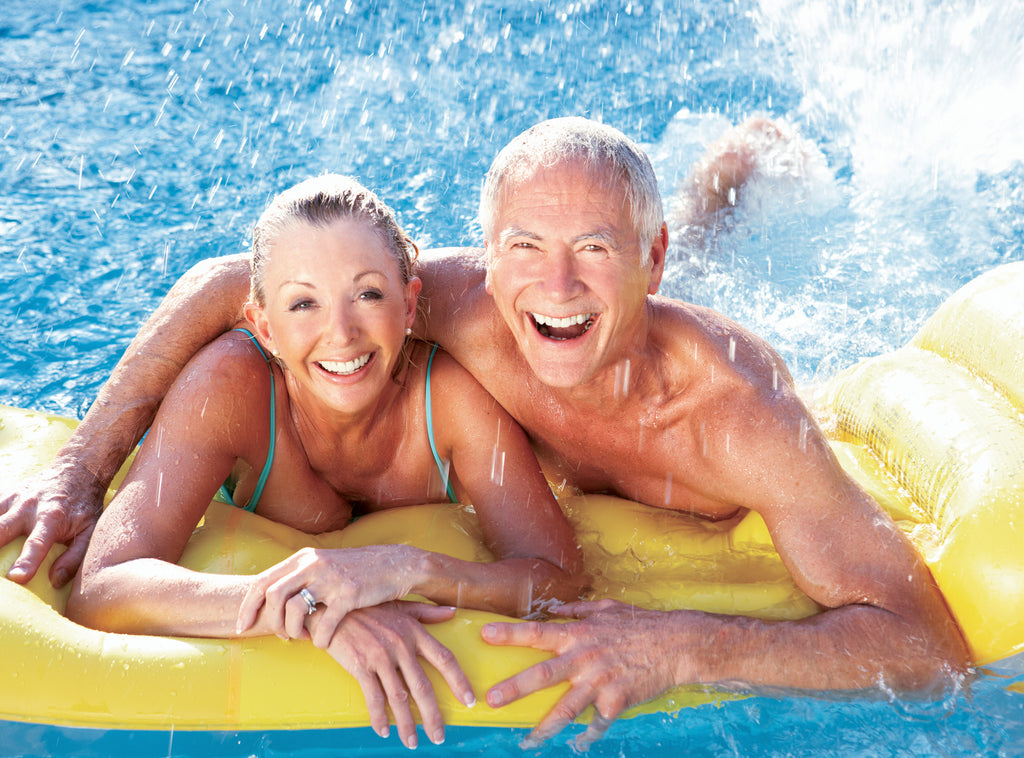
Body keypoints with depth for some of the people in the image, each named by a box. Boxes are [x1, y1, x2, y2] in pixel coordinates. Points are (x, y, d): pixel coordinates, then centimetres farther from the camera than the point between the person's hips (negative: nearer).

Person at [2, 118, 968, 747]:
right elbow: (220, 283, -33)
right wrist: (81, 468, -39)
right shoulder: (468, 305, -43)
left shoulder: (738, 410, -50)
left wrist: (683, 646, -67)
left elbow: (931, 642, -53)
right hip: (561, 487, 2)